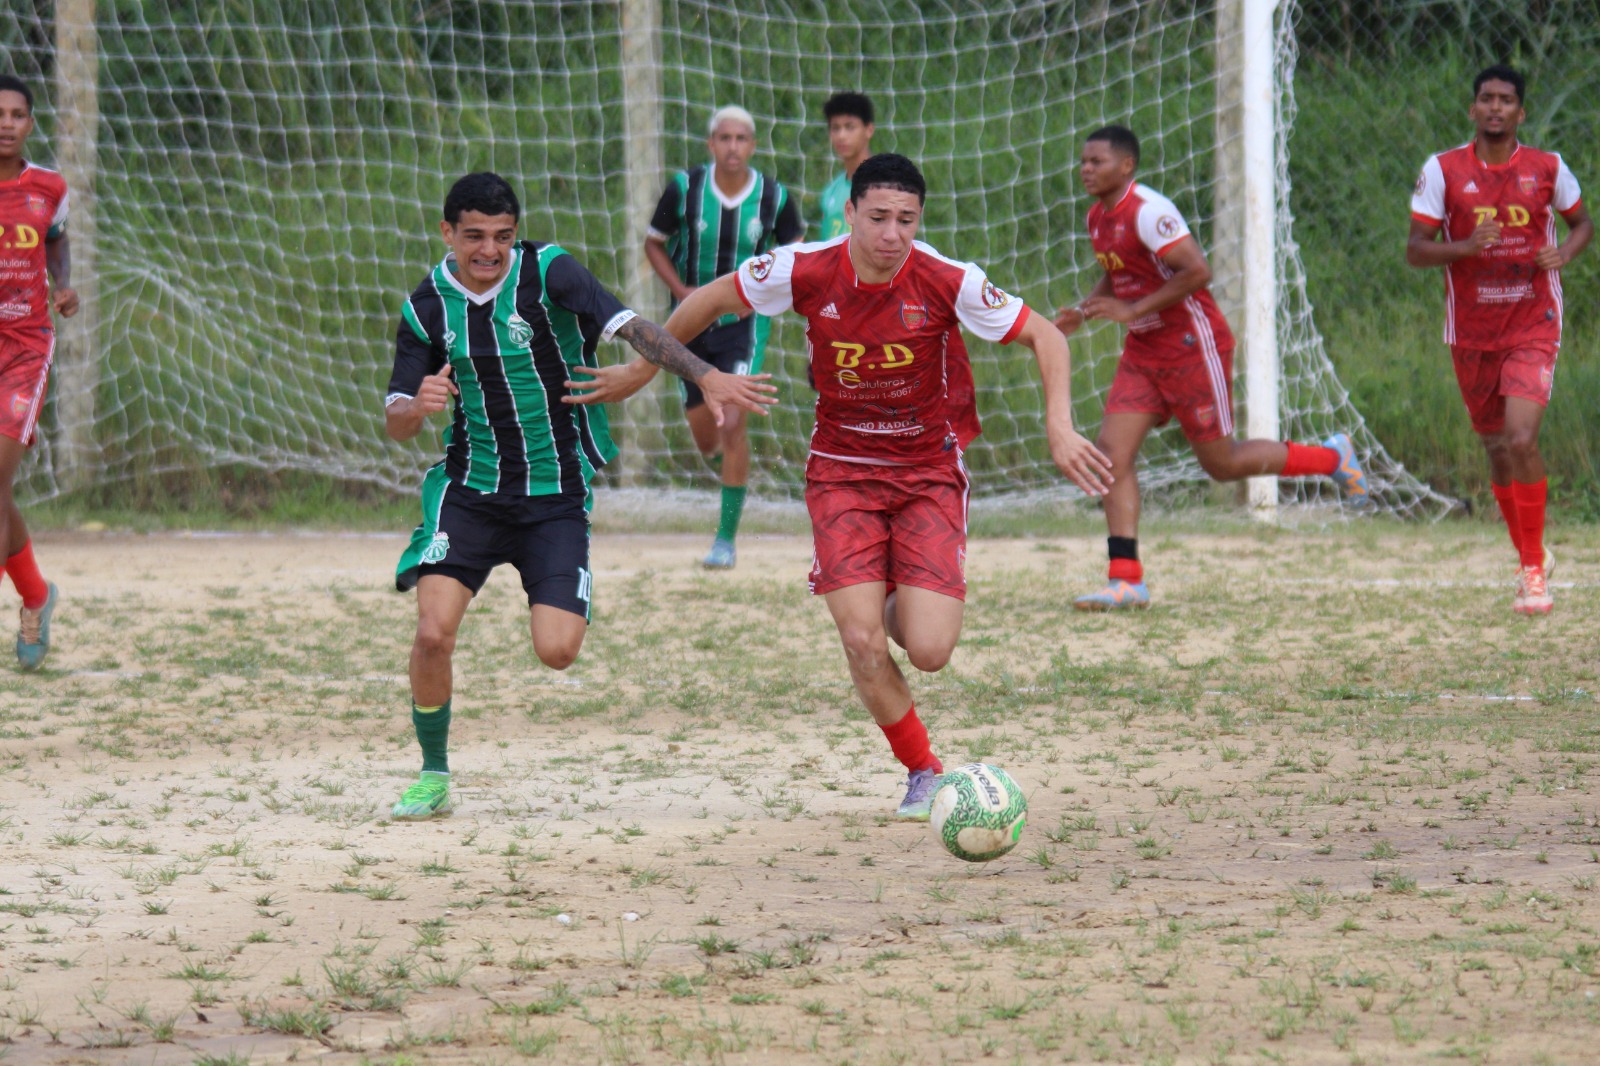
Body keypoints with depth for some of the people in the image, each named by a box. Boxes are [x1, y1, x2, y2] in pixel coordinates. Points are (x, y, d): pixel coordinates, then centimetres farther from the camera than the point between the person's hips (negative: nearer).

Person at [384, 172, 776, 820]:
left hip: (557, 497, -2)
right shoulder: (427, 307, -2)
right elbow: (395, 425, 0)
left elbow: (630, 327, -22)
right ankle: (433, 777, 4)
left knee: (557, 652, -13)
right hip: (470, 491, 2)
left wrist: (706, 377, -36)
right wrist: (418, 406, -25)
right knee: (433, 632, -17)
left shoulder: (547, 273, -11)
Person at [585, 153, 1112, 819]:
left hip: (928, 470, 0)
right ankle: (922, 772, 10)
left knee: (928, 652, -14)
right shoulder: (805, 272, -15)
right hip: (841, 470, 1)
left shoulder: (946, 283, -17)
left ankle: (906, 610, 26)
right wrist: (643, 369, 11)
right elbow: (711, 301, 2)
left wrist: (1059, 428, -20)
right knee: (863, 643, -15)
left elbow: (1045, 337, -7)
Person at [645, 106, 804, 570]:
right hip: (692, 321, 2)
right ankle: (726, 464, 45)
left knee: (733, 424, -15)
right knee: (703, 434, 7)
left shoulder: (774, 197, -10)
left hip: (744, 321, -2)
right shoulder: (685, 188, -10)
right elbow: (653, 243, 5)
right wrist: (681, 290, -11)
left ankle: (727, 539, -6)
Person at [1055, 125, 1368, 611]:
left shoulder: (1147, 212, -20)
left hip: (1192, 347, -8)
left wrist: (1132, 310, -24)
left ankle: (1332, 457, 23)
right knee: (1112, 449, -6)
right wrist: (1084, 310, 7)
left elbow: (1198, 271, -26)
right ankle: (1126, 580, -6)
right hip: (1143, 352, 8)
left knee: (1221, 463, 1)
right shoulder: (1098, 218, 9)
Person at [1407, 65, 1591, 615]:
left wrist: (1564, 252, -9)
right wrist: (1466, 247, -25)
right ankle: (1529, 558, 33)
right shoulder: (1443, 171, -4)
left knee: (1521, 440, -20)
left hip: (1532, 328, -2)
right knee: (1498, 452, 11)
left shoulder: (1548, 168, -3)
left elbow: (1583, 222, 14)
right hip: (1472, 336, 2)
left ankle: (1534, 566, -6)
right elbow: (1415, 250, -6)